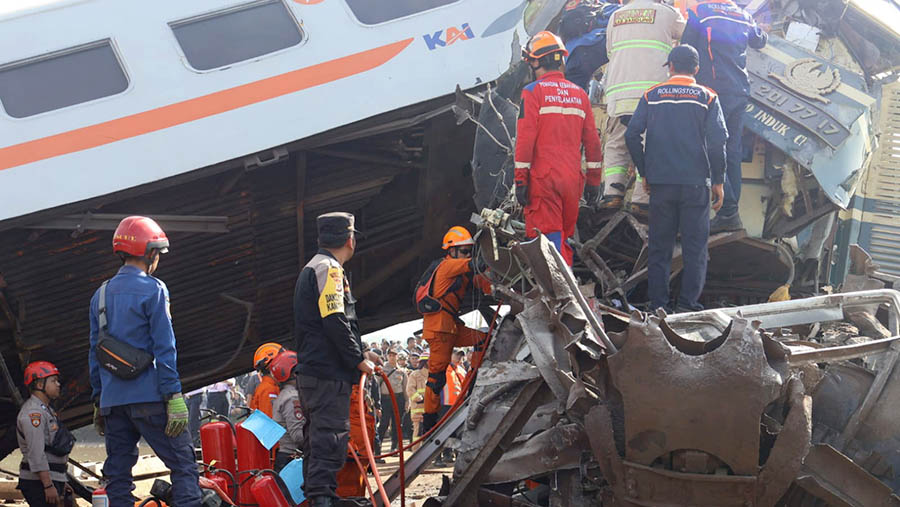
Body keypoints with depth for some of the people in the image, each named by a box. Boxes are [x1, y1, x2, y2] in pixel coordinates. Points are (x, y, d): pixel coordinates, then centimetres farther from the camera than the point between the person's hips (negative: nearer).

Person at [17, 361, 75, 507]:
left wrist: (60, 483, 23)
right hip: (38, 482, -10)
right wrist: (48, 486, -25)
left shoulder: (46, 410, 21)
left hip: (51, 479, 10)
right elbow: (36, 453, -21)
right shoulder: (33, 412, -13)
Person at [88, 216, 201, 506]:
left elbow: (95, 353, 16)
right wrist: (174, 397, -12)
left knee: (117, 473, 9)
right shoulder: (152, 290, -5)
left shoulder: (101, 294, 14)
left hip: (111, 401, 7)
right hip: (148, 396, -6)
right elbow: (164, 348, -11)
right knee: (183, 465, -5)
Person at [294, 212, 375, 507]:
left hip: (311, 369, 10)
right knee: (331, 438, -13)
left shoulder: (311, 269, 22)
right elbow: (335, 322, -20)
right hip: (328, 373, -10)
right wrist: (358, 360, -13)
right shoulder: (329, 268, -11)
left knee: (318, 436, 14)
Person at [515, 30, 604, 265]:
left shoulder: (533, 92, -5)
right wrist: (594, 180, 18)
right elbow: (592, 141, 12)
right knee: (565, 239, 15)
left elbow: (526, 138, -10)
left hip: (543, 178, -5)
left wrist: (520, 180, -8)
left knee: (550, 239, -6)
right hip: (572, 179, 5)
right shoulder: (579, 94, 12)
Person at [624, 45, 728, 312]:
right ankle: (688, 304, -3)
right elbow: (717, 141, -7)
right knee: (695, 247, 4)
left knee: (659, 247, 8)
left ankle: (657, 305, 7)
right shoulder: (707, 97, 2)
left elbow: (632, 135, 0)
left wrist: (644, 172, 9)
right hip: (695, 183, -2)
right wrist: (718, 181, 0)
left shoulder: (652, 96, 6)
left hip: (660, 183, 2)